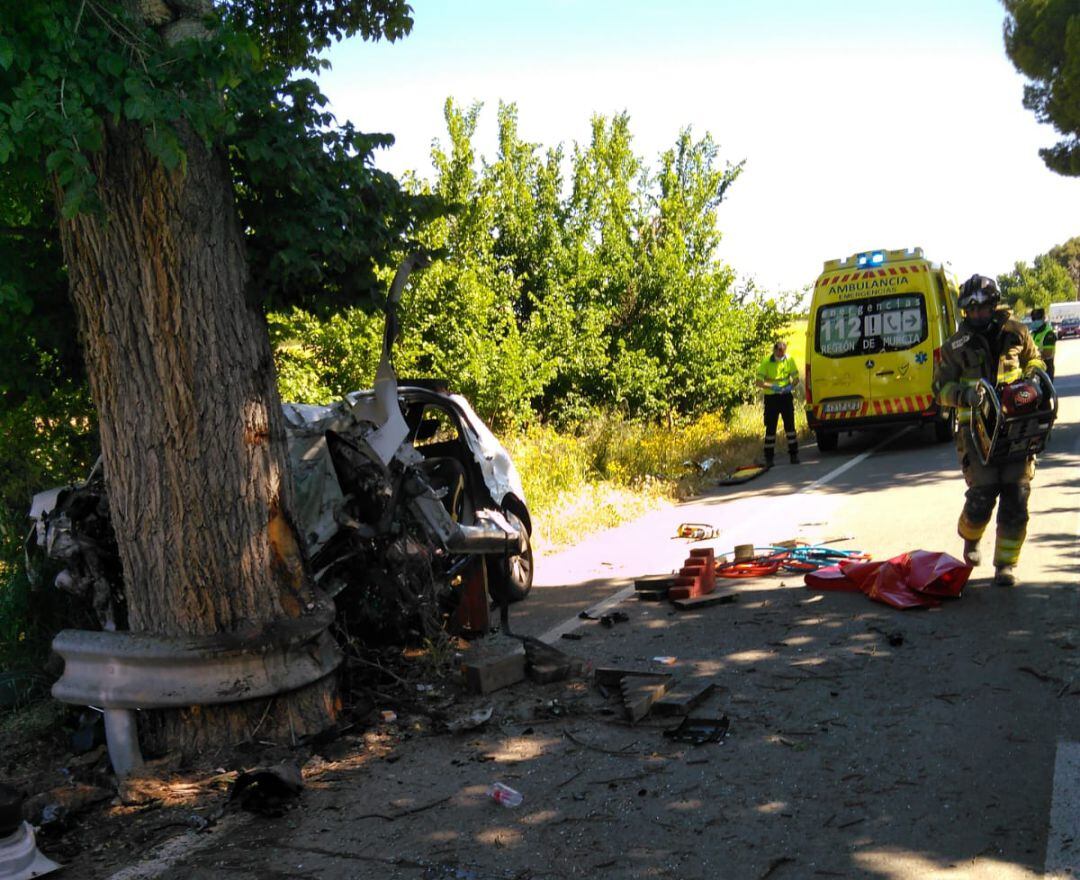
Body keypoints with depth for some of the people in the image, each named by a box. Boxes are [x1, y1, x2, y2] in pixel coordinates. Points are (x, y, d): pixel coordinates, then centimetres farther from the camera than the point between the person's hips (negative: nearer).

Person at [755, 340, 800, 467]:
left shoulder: (789, 360, -1)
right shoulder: (766, 362, -10)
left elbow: (795, 378, 6)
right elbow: (759, 382, -12)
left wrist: (791, 386, -16)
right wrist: (772, 386, -28)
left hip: (786, 396, 2)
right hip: (771, 397, -2)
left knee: (790, 425, 2)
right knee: (770, 427, 0)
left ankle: (794, 454, 10)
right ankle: (768, 458, 7)